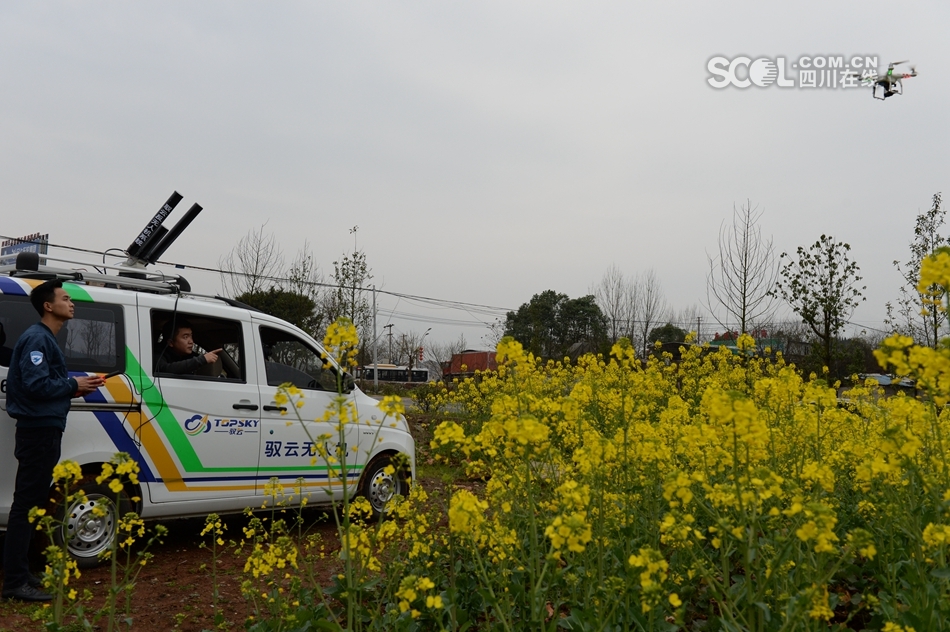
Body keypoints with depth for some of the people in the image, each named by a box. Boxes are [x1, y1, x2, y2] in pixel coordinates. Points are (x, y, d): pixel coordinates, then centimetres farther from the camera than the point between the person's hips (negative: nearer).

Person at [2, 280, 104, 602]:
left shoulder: (46, 338, 18)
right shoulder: (37, 338, -14)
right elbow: (35, 385, -24)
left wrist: (78, 384, 4)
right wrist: (74, 385, -12)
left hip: (43, 431, 11)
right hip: (38, 431, -11)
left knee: (32, 504, 14)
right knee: (27, 505, -7)